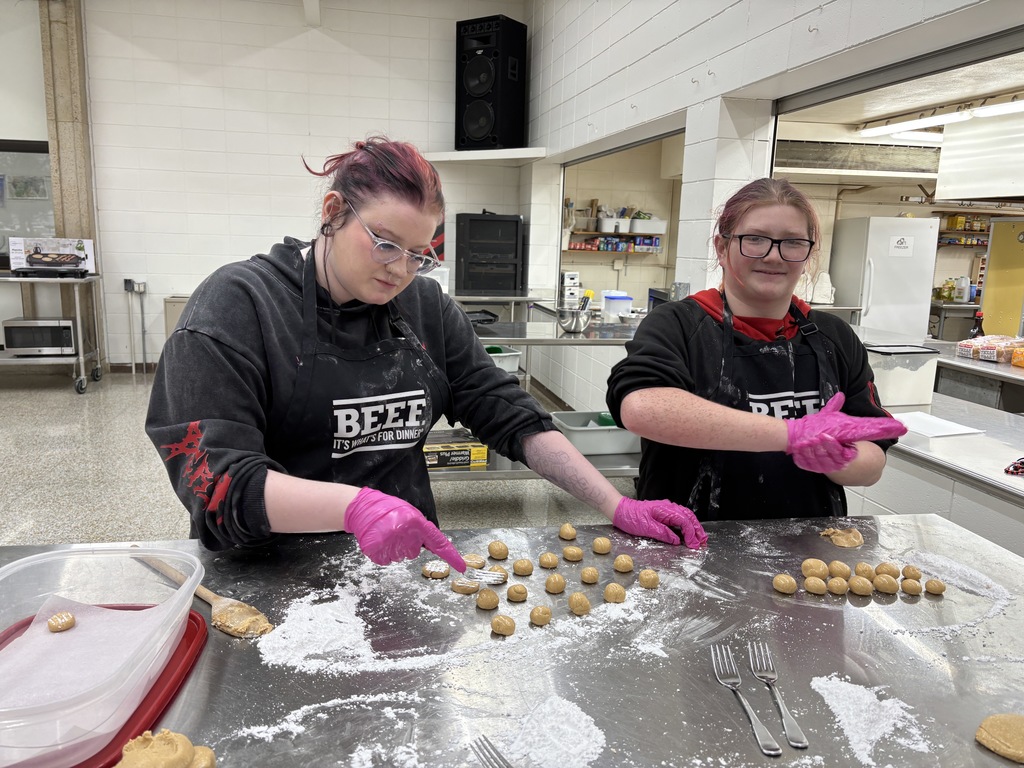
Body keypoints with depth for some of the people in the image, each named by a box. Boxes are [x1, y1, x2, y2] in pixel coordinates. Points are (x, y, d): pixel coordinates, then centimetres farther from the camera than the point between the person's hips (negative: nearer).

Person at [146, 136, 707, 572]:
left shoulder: (426, 307, 6)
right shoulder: (238, 304, -10)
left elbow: (511, 415, 7)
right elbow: (215, 478, -17)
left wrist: (615, 506, -2)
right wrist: (353, 505, -33)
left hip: (406, 562, 3)